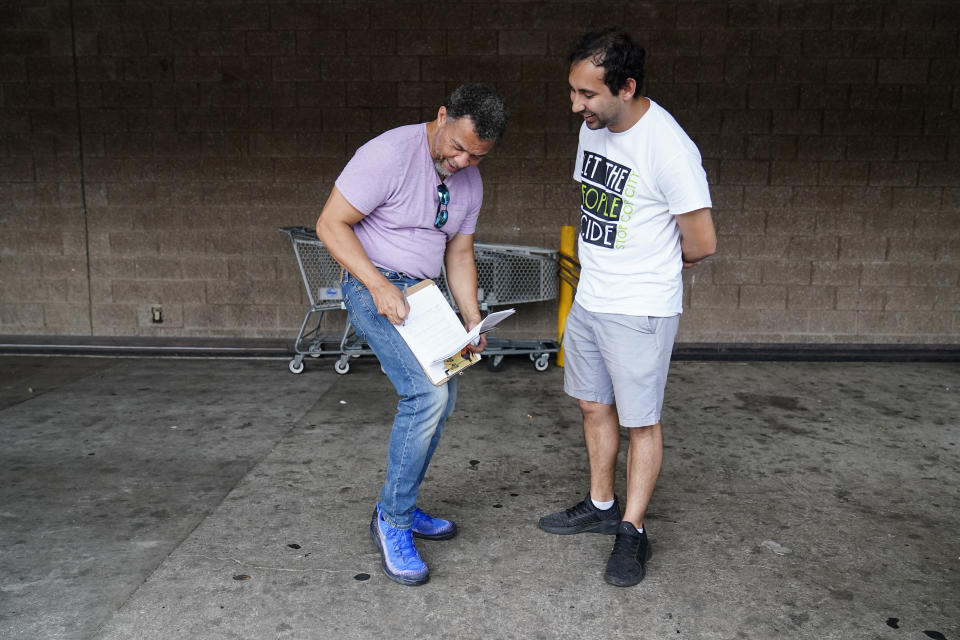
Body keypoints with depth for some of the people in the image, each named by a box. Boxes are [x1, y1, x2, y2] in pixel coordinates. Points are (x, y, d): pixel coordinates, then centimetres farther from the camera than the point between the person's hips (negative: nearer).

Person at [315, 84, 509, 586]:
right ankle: (392, 519, -3)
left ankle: (401, 509, 24)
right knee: (426, 393, -21)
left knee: (441, 398, 7)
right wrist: (379, 287, -27)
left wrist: (472, 321, 1)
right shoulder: (390, 154, -20)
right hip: (373, 286, -8)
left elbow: (459, 253, 11)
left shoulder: (469, 181, 4)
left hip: (423, 291, 8)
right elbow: (330, 224, -19)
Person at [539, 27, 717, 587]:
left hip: (641, 310, -8)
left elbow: (702, 243, -15)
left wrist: (650, 267, 3)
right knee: (595, 406, 17)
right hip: (588, 300, 8)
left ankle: (632, 532, 21)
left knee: (641, 421, 5)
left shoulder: (669, 148, -21)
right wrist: (609, 262, 11)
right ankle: (601, 506, 35)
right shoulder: (593, 129, 3)